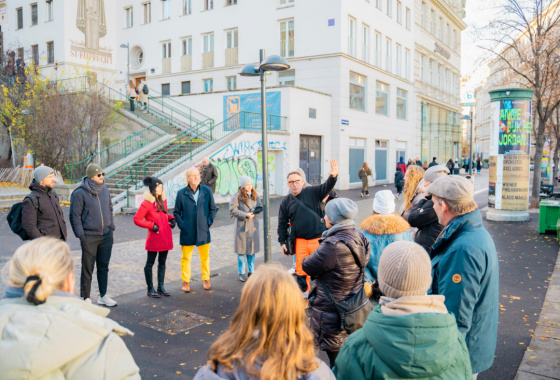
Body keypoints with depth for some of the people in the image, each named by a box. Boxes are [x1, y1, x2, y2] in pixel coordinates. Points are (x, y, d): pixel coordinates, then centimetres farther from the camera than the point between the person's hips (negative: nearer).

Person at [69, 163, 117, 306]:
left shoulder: (105, 190, 7)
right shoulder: (80, 193, -11)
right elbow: (75, 215, -9)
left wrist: (111, 227, 10)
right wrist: (81, 235, -12)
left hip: (106, 236, 5)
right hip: (89, 237, -5)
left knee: (104, 267, 14)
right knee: (87, 269, 3)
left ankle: (103, 296, 27)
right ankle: (86, 298, 16)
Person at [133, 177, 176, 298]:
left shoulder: (163, 200, 10)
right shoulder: (147, 203, -11)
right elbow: (137, 219, -10)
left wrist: (172, 219, 5)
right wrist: (151, 225, -15)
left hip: (165, 237, 7)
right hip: (154, 238, -7)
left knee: (162, 263, 13)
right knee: (150, 263, 5)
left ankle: (160, 287, 23)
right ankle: (150, 289, 15)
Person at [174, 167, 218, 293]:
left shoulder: (207, 191, 0)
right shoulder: (181, 193, -4)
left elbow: (213, 209, 9)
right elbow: (176, 212, 6)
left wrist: (209, 222, 0)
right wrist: (181, 224, -5)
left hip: (203, 231, 1)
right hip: (187, 233, -1)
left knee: (205, 257, 13)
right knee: (186, 258, 8)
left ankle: (206, 280, 31)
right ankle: (185, 281, 25)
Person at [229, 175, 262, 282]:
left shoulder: (255, 195, 6)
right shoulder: (236, 197, -10)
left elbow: (260, 207, 10)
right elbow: (233, 210, -13)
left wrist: (253, 212, -12)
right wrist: (245, 215, -19)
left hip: (253, 225, 4)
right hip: (241, 226, -4)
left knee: (252, 249, 10)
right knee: (241, 250, 3)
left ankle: (251, 271, 23)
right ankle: (241, 273, 15)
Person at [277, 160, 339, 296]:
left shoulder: (312, 192, 0)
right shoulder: (286, 201, 8)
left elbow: (326, 187, -17)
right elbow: (282, 223, 14)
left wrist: (333, 176, -37)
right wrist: (282, 242, 9)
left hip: (319, 238, -2)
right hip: (300, 240, 3)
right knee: (300, 268, 8)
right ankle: (303, 291, 27)